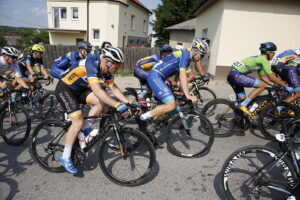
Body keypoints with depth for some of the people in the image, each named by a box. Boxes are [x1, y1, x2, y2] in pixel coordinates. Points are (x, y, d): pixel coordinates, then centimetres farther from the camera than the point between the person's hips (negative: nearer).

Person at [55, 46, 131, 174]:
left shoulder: (106, 66, -7)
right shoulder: (92, 63, -32)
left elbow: (113, 87, -2)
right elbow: (97, 90, -41)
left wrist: (128, 102, -10)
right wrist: (117, 105, -44)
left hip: (79, 89, 8)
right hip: (64, 89, -8)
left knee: (102, 101, -13)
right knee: (78, 121, -19)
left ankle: (84, 130, 1)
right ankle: (65, 157, -3)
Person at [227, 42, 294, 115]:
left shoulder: (259, 59, 23)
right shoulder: (263, 59, -6)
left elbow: (263, 77, 24)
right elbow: (272, 77, -8)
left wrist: (274, 85, 18)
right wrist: (286, 86, 0)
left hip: (232, 75, 10)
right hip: (237, 75, -10)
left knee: (243, 98, 17)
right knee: (262, 86, -10)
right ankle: (243, 105, -14)